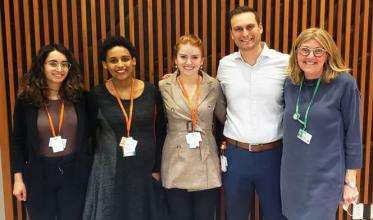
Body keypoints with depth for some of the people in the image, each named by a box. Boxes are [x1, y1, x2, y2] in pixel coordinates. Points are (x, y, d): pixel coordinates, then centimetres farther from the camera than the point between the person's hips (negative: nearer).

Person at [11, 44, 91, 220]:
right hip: (39, 174, 0)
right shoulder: (26, 99, -6)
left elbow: (88, 135, 1)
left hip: (74, 173, 1)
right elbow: (18, 141, 0)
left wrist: (91, 170, 1)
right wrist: (18, 178, -3)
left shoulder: (79, 96, -5)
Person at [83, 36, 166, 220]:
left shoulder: (151, 92, -3)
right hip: (109, 172, -1)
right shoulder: (97, 95, -5)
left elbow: (160, 132, 3)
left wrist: (156, 168, 3)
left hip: (145, 171, 1)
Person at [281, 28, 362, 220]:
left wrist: (350, 181, -5)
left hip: (326, 177, -4)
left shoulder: (344, 83, -11)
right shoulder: (290, 83, 2)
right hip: (292, 175, 5)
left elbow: (352, 135, -8)